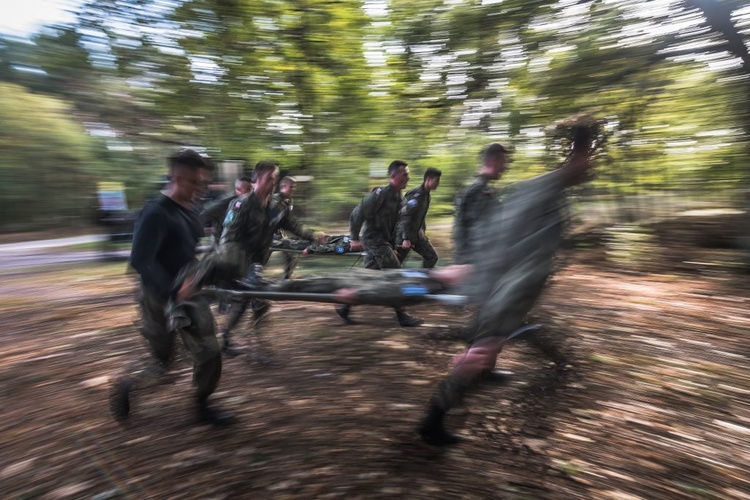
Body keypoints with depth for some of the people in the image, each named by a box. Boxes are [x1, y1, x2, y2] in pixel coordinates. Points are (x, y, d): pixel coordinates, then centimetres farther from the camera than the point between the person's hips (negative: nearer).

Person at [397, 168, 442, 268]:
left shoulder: (426, 195, 9)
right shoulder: (416, 195, -21)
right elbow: (404, 216, -26)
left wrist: (423, 232, 23)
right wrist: (405, 239, -29)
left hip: (417, 234, 9)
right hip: (406, 235, -9)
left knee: (432, 256, 4)